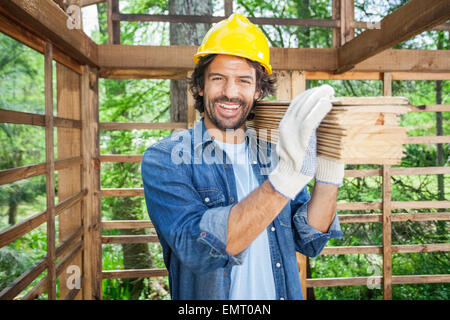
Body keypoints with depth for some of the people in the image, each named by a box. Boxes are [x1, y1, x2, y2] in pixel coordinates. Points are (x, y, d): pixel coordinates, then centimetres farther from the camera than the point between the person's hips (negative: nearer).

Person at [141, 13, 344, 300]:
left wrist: (329, 171, -21)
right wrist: (286, 176, -39)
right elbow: (198, 250, -31)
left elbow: (308, 242, -7)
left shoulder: (274, 155, -3)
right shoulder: (164, 159, -16)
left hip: (281, 293, 4)